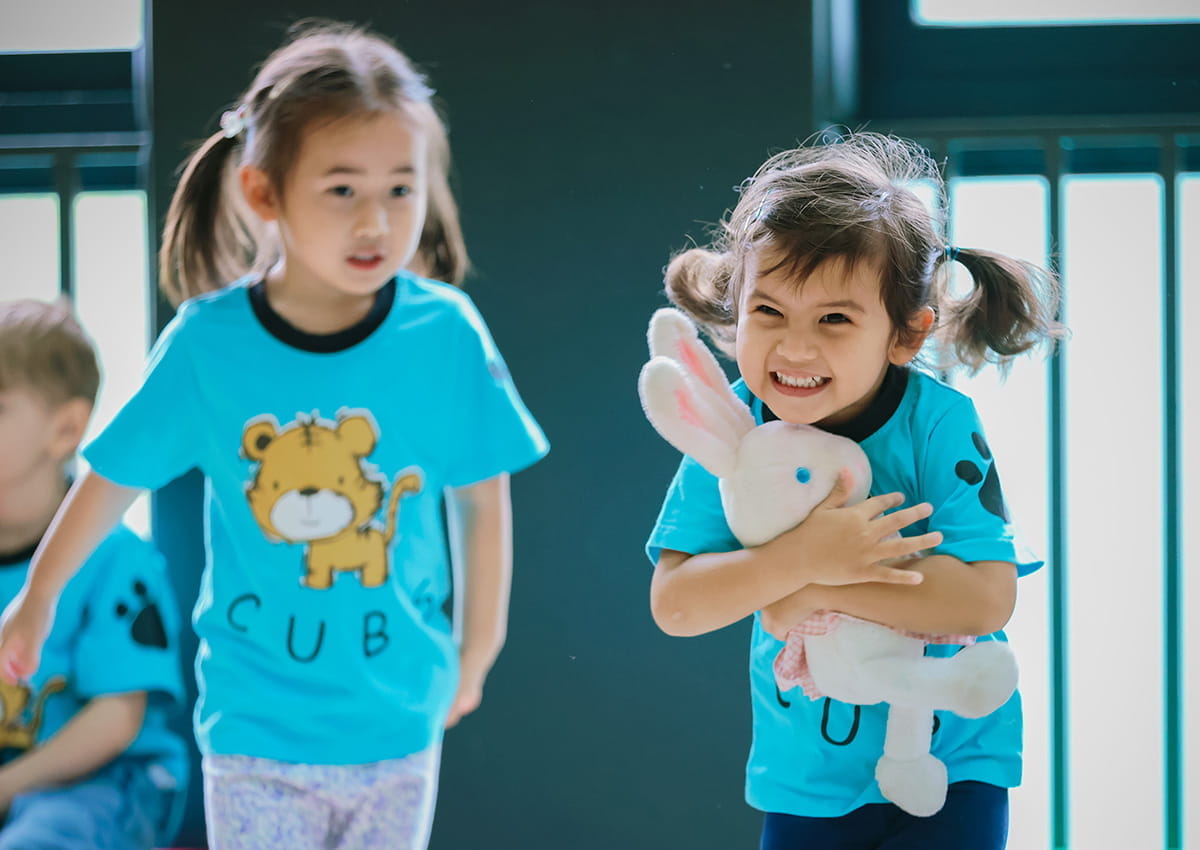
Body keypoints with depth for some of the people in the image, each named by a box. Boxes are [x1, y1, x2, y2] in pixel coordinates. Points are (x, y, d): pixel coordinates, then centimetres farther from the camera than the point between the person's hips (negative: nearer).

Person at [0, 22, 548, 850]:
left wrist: (478, 650, 11)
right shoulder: (207, 343, -13)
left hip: (397, 722, 1)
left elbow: (481, 498, 1)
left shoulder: (447, 335, -13)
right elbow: (114, 478, 2)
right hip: (255, 723, -1)